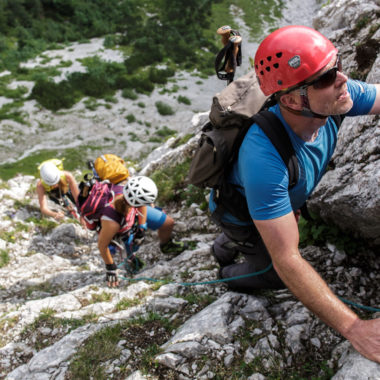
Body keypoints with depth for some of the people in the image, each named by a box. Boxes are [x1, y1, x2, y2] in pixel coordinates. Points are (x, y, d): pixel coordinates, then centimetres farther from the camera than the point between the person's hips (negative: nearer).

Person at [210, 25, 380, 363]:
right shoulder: (263, 158, -50)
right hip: (240, 217, -6)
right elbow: (287, 262, -46)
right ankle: (230, 275, 47)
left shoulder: (335, 95, -32)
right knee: (277, 274, 15)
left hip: (275, 200, 6)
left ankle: (222, 248, 67)